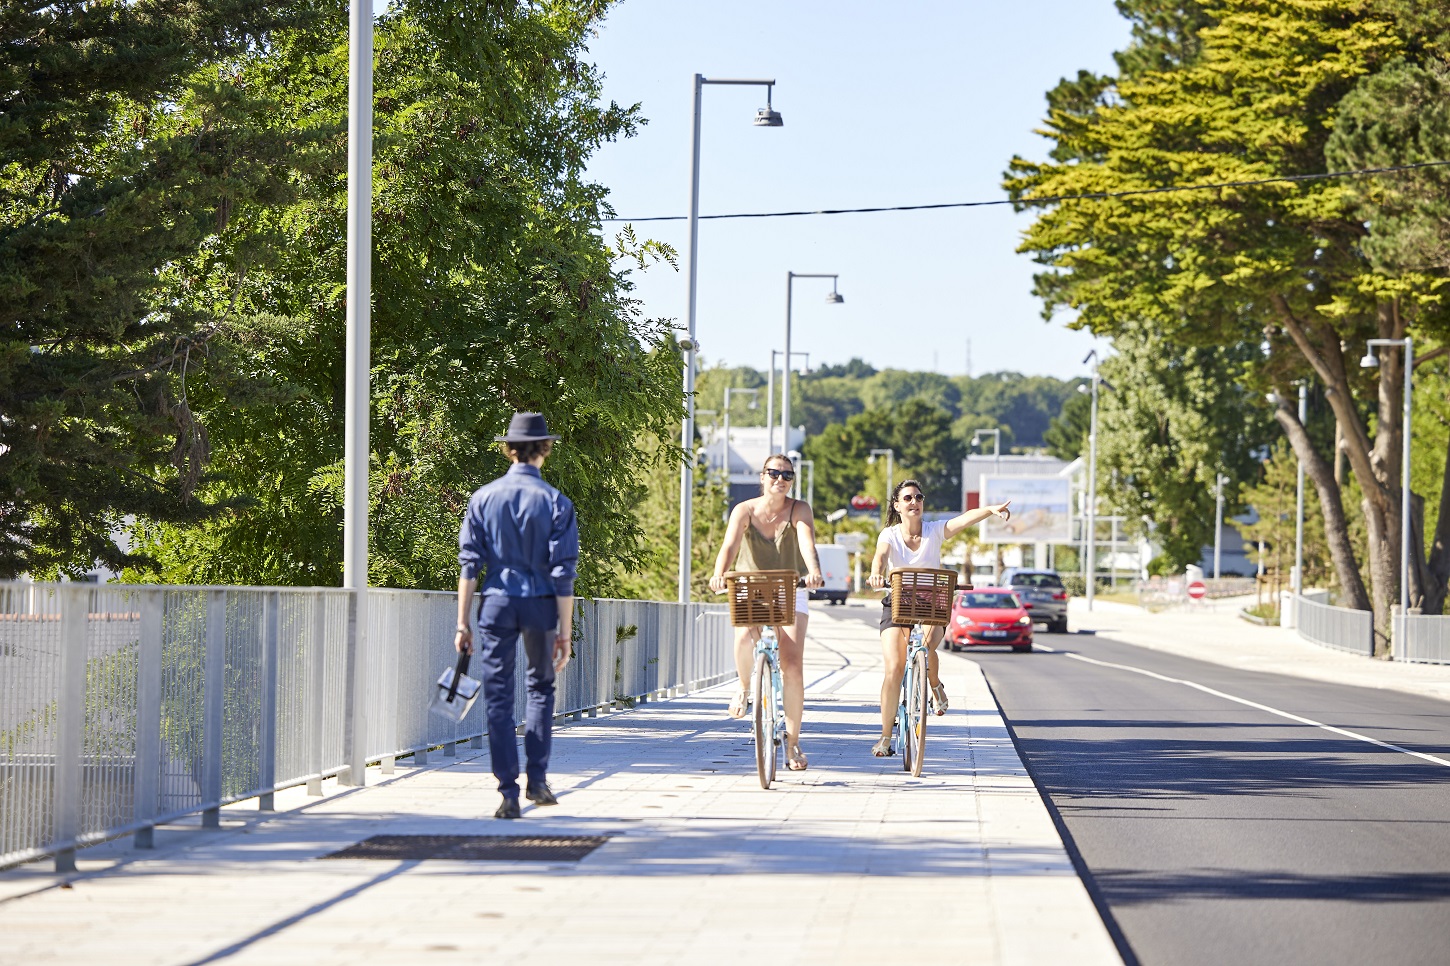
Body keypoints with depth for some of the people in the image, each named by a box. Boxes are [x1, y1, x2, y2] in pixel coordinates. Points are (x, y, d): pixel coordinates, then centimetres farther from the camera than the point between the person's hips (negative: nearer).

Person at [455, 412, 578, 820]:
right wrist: (565, 633, -1)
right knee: (541, 688, 20)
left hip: (497, 602, 0)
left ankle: (509, 793, -1)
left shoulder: (483, 498, 1)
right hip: (541, 604, 0)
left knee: (498, 698, 3)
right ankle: (537, 779, 14)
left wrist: (463, 624, 1)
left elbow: (469, 565, -1)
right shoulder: (556, 503, -3)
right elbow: (563, 573, -5)